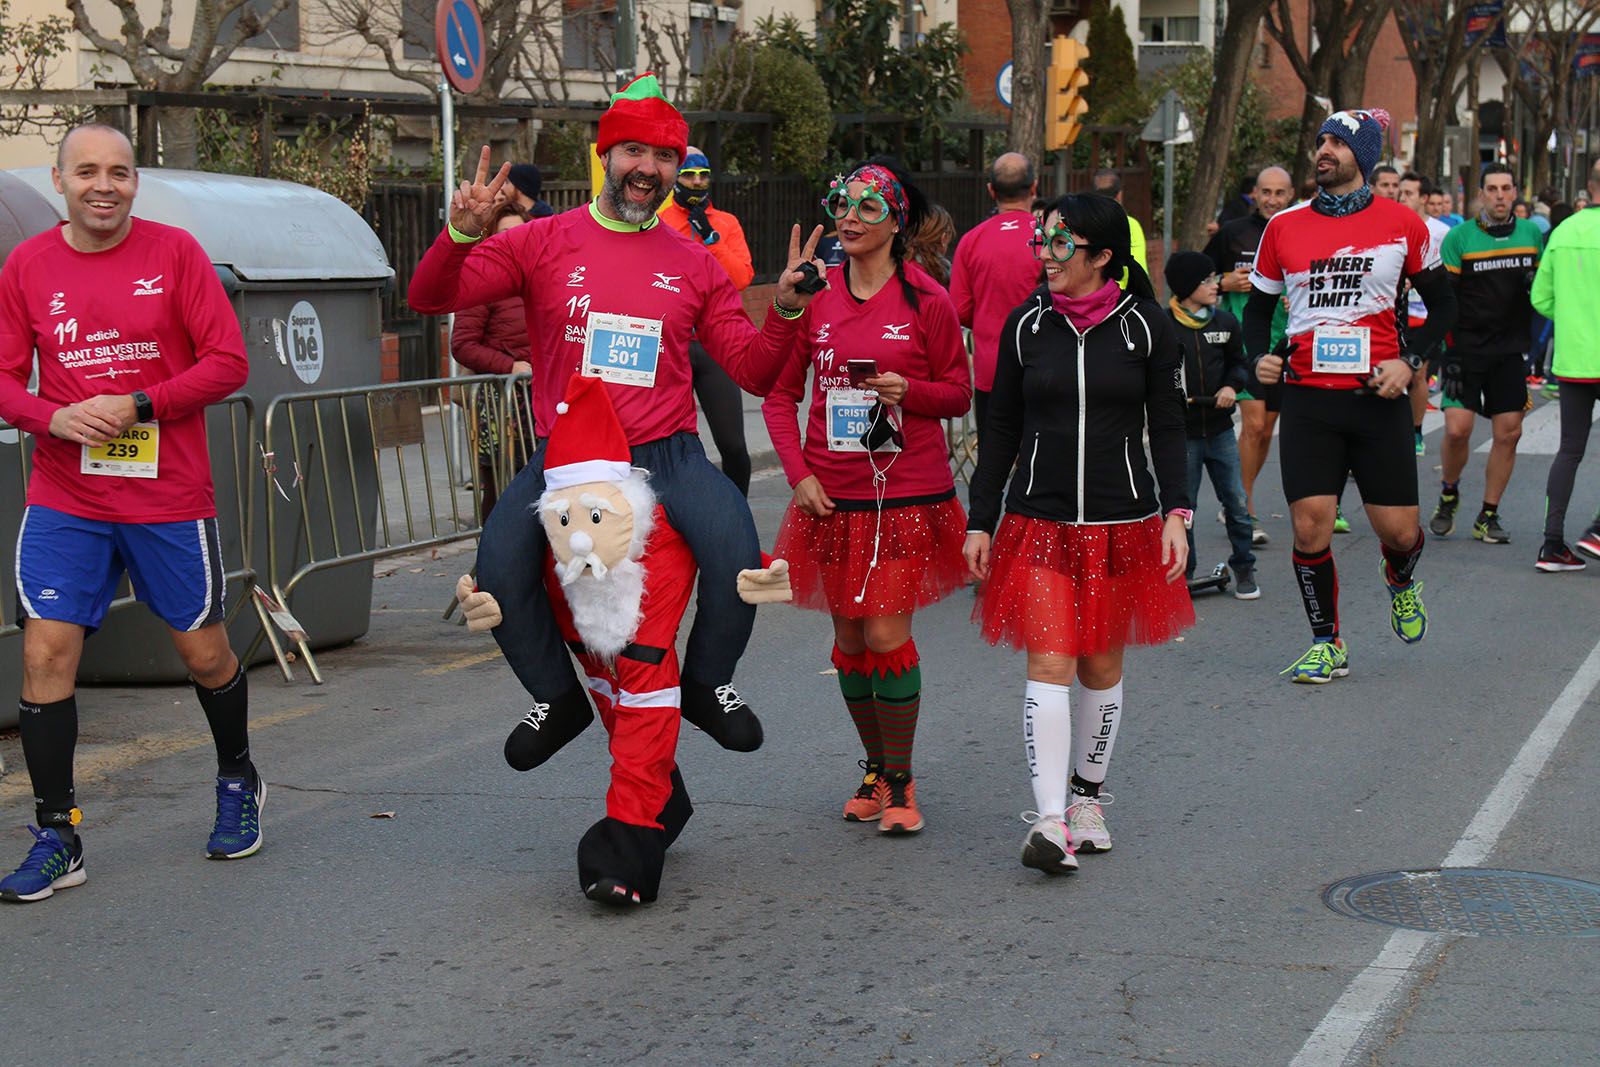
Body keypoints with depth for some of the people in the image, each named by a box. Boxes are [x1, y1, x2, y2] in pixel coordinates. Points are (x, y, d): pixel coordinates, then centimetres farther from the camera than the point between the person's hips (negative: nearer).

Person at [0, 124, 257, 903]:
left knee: (204, 653, 9)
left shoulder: (174, 252, -3)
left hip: (170, 497, -1)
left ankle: (238, 781, 37)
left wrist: (138, 406, -17)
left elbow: (228, 362, -6)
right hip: (64, 501, 1)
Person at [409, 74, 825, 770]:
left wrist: (785, 309, -8)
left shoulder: (693, 264, 9)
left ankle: (706, 685, 5)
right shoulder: (544, 243, 3)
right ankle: (559, 699, 6)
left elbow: (754, 373, 9)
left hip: (666, 456, 0)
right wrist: (461, 235, -22)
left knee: (737, 556, -26)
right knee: (500, 571, -23)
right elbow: (429, 298, -4)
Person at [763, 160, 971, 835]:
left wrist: (909, 390, -16)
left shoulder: (926, 300, -3)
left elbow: (959, 395, 4)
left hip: (908, 494, -3)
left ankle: (900, 781, 7)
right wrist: (799, 474, -2)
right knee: (850, 639, 9)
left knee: (887, 635, -9)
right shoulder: (815, 297, 4)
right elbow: (780, 394, 10)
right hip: (832, 497, 3)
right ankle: (875, 770, 28)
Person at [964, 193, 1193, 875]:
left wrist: (1175, 512, -7)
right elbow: (1002, 432, 8)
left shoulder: (1145, 326, 0)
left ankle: (1087, 797, 28)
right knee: (1049, 667, -10)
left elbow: (1167, 427, 4)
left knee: (1102, 669, 10)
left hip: (1121, 524, 0)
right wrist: (980, 523, 5)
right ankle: (1050, 822, -15)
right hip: (1039, 524, 0)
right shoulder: (1027, 325, 4)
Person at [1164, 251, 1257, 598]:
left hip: (1220, 429, 3)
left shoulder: (1225, 323, 4)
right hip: (1181, 433, -3)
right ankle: (1182, 572, 15)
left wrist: (1232, 386, 0)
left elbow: (1238, 362, 19)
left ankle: (1243, 566, 19)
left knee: (1236, 502, 4)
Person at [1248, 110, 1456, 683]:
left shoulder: (1402, 223, 2)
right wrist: (1259, 356, -3)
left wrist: (1408, 361, -5)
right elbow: (1258, 306, 16)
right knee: (1309, 526, -8)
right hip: (1307, 398, 1)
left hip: (1377, 397, -1)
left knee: (1398, 532, -1)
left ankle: (1401, 581, 37)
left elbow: (1443, 304, 9)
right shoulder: (1284, 226, 6)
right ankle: (1327, 644, 10)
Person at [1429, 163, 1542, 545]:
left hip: (1509, 350, 3)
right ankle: (1448, 495, 16)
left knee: (1509, 431, -1)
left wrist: (1536, 284, -6)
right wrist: (1446, 347, -9)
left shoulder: (1532, 234, 7)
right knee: (1457, 428, -13)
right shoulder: (1460, 237, -4)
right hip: (1465, 348, -3)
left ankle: (1488, 517, 11)